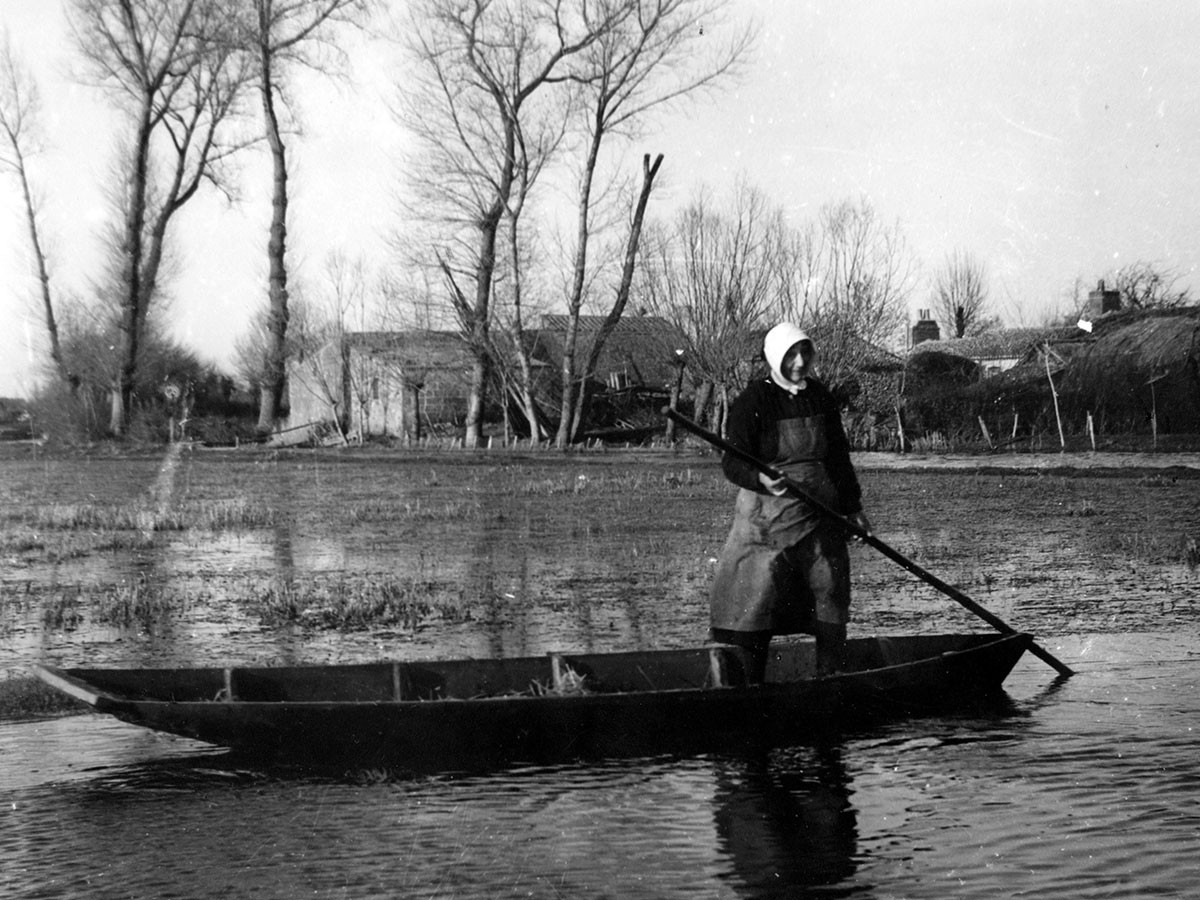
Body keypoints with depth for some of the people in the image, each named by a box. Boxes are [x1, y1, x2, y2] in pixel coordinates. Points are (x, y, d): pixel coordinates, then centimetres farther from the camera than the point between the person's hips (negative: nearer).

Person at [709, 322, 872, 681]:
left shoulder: (820, 396, 9)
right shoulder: (753, 401, -9)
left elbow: (839, 457, 18)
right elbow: (732, 462, -14)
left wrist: (852, 508, 18)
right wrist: (761, 479, -34)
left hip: (821, 516, 6)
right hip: (768, 517, -5)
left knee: (831, 595, 6)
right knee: (758, 602, -7)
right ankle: (750, 687, 0)